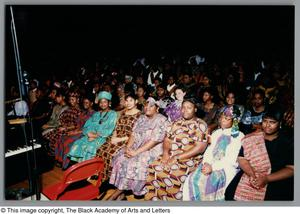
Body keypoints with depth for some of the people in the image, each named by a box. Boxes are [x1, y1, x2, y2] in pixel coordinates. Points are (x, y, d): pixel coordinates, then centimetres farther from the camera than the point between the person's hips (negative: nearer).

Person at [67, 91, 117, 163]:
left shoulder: (112, 114, 6)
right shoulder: (96, 114, 23)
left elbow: (109, 130, -5)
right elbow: (86, 126, 15)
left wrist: (96, 135, -14)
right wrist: (89, 133, -8)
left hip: (102, 137, -5)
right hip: (90, 136, 5)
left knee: (90, 146, -33)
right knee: (77, 144, -23)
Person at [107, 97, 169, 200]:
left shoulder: (161, 120, -11)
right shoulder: (141, 118, 11)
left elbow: (154, 140, -20)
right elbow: (133, 134, 7)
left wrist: (136, 152, -23)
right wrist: (128, 147, -13)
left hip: (153, 150, -6)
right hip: (137, 146, 6)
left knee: (135, 162, -28)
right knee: (121, 158, -17)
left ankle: (117, 192, -11)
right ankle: (121, 192, -12)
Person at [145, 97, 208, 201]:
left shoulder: (200, 125, -2)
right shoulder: (176, 123, 17)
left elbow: (200, 147, -12)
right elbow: (167, 139, 15)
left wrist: (177, 158, -16)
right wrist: (166, 153, -7)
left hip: (189, 159, -5)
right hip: (170, 156, 5)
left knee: (173, 173, -30)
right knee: (154, 168, -17)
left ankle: (170, 200, -9)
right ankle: (154, 198, -3)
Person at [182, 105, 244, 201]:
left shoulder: (239, 136, 2)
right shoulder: (216, 133, 20)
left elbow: (232, 159, -8)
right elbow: (209, 150, 13)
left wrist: (213, 167, -17)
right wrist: (206, 163, -8)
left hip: (227, 168, -4)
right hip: (210, 165, 5)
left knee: (208, 181, -30)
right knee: (192, 179, -20)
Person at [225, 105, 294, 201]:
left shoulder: (287, 143, 1)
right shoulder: (251, 138, 5)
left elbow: (291, 169, -4)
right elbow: (241, 158, 2)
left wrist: (267, 179, -15)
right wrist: (252, 175, -15)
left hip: (276, 182, -1)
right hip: (250, 177, 1)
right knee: (231, 193, -17)